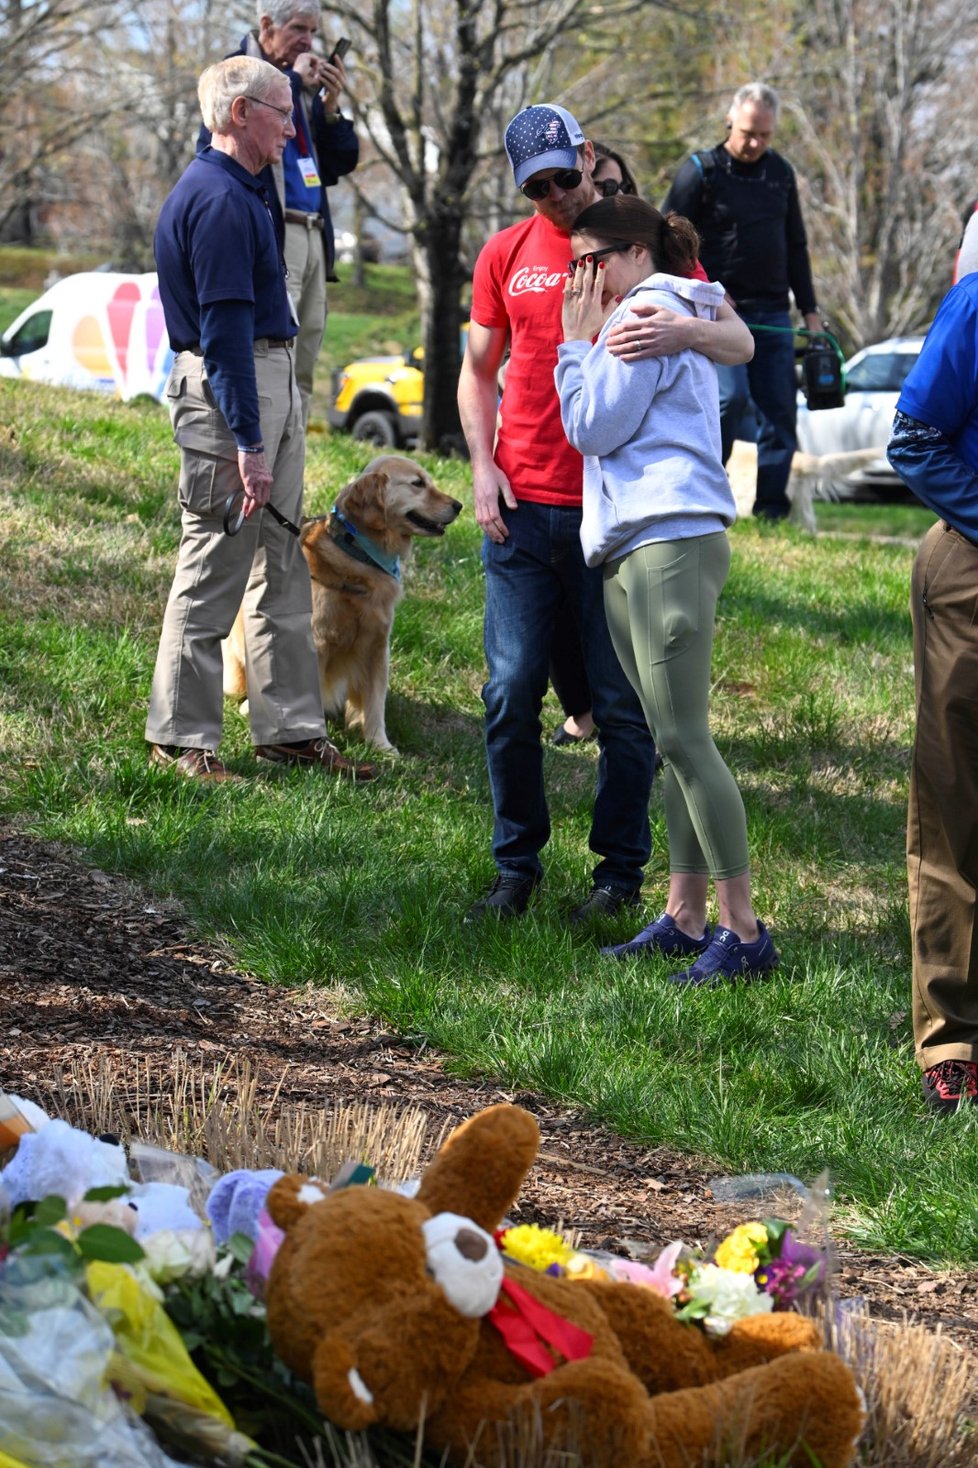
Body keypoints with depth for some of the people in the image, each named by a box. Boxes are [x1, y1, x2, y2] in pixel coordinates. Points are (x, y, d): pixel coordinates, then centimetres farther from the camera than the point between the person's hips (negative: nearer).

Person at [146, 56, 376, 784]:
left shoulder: (242, 191, 15)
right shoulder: (219, 199, -17)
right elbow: (224, 329, -22)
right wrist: (247, 442, -23)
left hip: (273, 381, 11)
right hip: (229, 392, -11)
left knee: (283, 567, 12)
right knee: (215, 569, -5)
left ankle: (291, 728, 17)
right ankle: (181, 738, 2)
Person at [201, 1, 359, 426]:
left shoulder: (306, 84, 22)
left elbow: (341, 163, 21)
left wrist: (330, 105, 6)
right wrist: (294, 81, -10)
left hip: (313, 237, 8)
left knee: (301, 375, 6)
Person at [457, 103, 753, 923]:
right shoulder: (507, 255, 9)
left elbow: (740, 344, -5)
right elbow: (478, 371, 17)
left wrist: (683, 330, -28)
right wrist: (483, 465, 2)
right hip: (522, 508, 2)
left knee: (623, 702, 1)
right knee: (511, 692, 1)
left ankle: (620, 871, 12)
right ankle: (516, 867, 12)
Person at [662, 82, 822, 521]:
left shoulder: (781, 173, 12)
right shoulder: (700, 171, -5)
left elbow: (796, 247, 20)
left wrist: (809, 310, 15)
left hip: (772, 316, 5)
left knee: (780, 411, 1)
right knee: (731, 396, -22)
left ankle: (772, 509, 6)